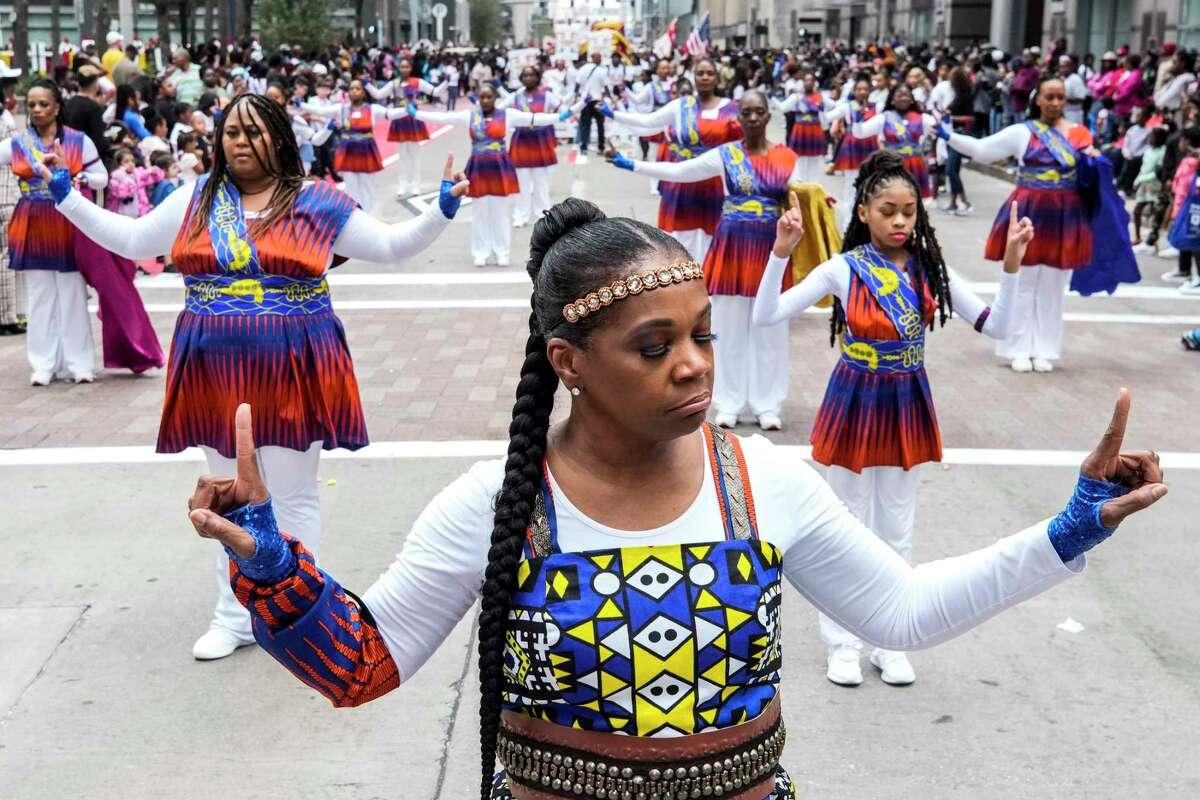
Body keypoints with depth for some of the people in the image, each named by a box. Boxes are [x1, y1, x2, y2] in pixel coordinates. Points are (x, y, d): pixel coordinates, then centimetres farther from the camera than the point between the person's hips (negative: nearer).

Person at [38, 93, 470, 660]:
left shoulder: (318, 203, -1)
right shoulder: (194, 202, 7)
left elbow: (392, 245, 0)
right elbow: (130, 239, 14)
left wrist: (442, 208, -13)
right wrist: (65, 196, 9)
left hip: (293, 373, -3)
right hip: (217, 373, 3)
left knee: (294, 498, 6)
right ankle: (234, 616, 26)